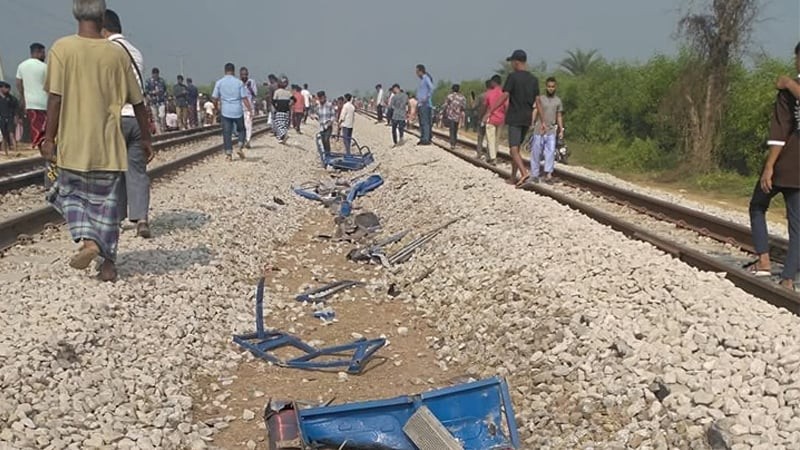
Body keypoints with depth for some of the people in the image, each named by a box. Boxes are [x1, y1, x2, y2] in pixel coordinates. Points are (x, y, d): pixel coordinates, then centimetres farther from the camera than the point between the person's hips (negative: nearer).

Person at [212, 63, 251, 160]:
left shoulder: (219, 82, 0)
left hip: (225, 111, 1)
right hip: (238, 111, 0)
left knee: (226, 132, 4)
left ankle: (228, 153, 0)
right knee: (241, 130, 16)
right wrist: (250, 109, -2)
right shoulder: (239, 82, -3)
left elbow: (214, 98, 1)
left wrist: (217, 105, 20)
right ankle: (240, 148, -2)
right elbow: (244, 98, -6)